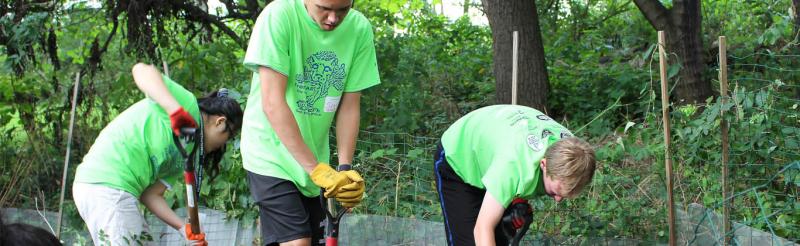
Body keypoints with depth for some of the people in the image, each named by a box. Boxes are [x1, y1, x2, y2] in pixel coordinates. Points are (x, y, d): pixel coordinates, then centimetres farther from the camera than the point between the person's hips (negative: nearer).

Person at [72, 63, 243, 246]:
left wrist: (184, 228, 4)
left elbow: (151, 194, 16)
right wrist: (176, 110, -31)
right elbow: (141, 70, -18)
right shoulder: (189, 104, -3)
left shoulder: (188, 151, 21)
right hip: (107, 184, -10)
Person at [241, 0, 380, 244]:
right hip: (272, 155, -5)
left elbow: (350, 105, -3)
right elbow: (273, 103, -25)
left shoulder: (360, 29, -9)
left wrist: (345, 169, -15)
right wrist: (317, 169, -28)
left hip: (315, 160, 5)